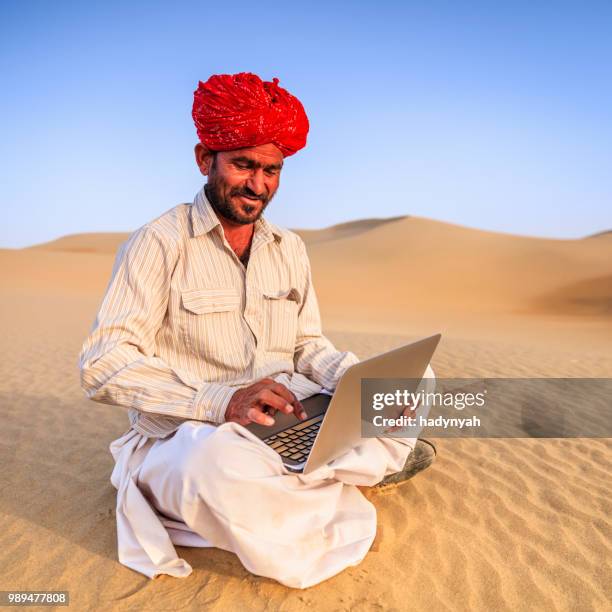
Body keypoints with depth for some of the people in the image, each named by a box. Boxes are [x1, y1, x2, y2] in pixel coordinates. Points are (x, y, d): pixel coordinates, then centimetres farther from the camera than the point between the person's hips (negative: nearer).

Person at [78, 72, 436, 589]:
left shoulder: (290, 248, 10)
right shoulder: (160, 243, -9)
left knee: (416, 380, -2)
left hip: (293, 423, 6)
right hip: (186, 434, -5)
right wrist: (217, 402, -30)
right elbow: (101, 365, -17)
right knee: (224, 468, -40)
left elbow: (308, 344, 12)